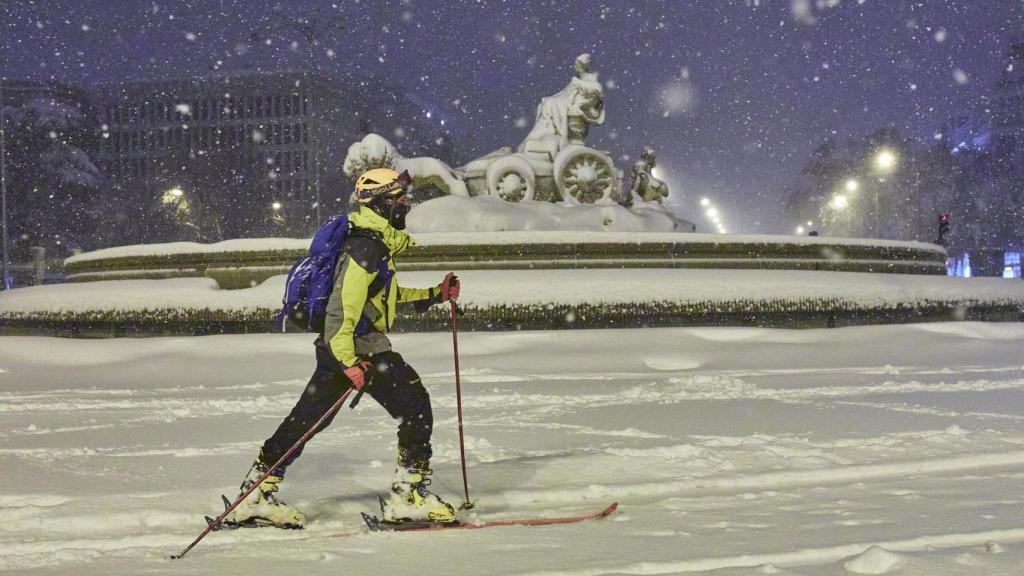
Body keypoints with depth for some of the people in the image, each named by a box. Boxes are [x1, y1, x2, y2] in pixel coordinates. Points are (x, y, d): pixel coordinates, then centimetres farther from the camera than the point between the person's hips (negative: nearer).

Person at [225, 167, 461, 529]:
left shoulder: (377, 244, 18)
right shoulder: (367, 246, -15)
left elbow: (388, 294, 32)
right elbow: (344, 303, -23)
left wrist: (435, 294, 26)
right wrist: (350, 362, -29)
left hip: (340, 348, 10)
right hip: (360, 347, -10)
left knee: (306, 419, 11)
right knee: (415, 407, -6)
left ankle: (256, 495, 15)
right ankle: (408, 495, -5)